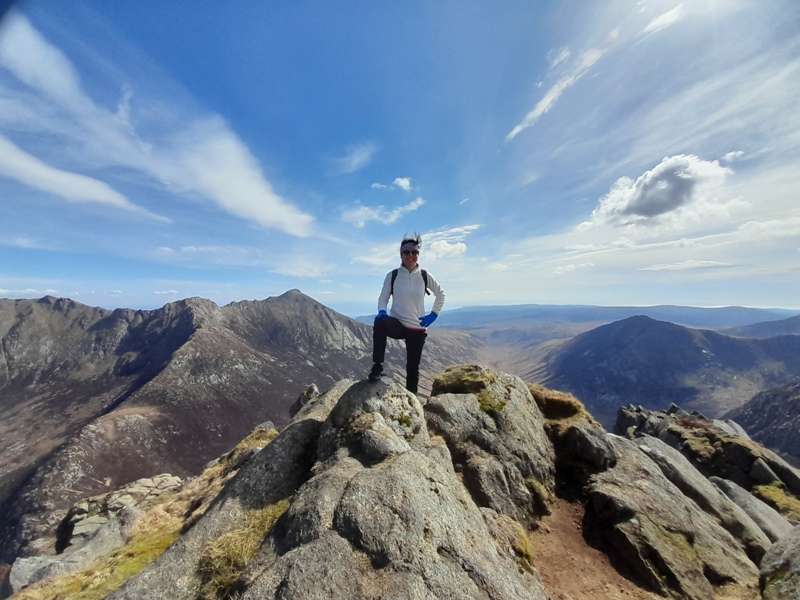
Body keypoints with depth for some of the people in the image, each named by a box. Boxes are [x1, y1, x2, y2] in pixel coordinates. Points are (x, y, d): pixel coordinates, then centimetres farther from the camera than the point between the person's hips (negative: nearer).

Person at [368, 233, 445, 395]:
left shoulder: (425, 276, -1)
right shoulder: (392, 275, -3)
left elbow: (440, 294, 12)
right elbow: (383, 297, 1)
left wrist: (433, 314, 2)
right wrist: (382, 312, -21)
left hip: (417, 328, 2)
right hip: (398, 325, -1)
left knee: (413, 367, 10)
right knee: (380, 322, -35)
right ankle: (377, 366, -21)